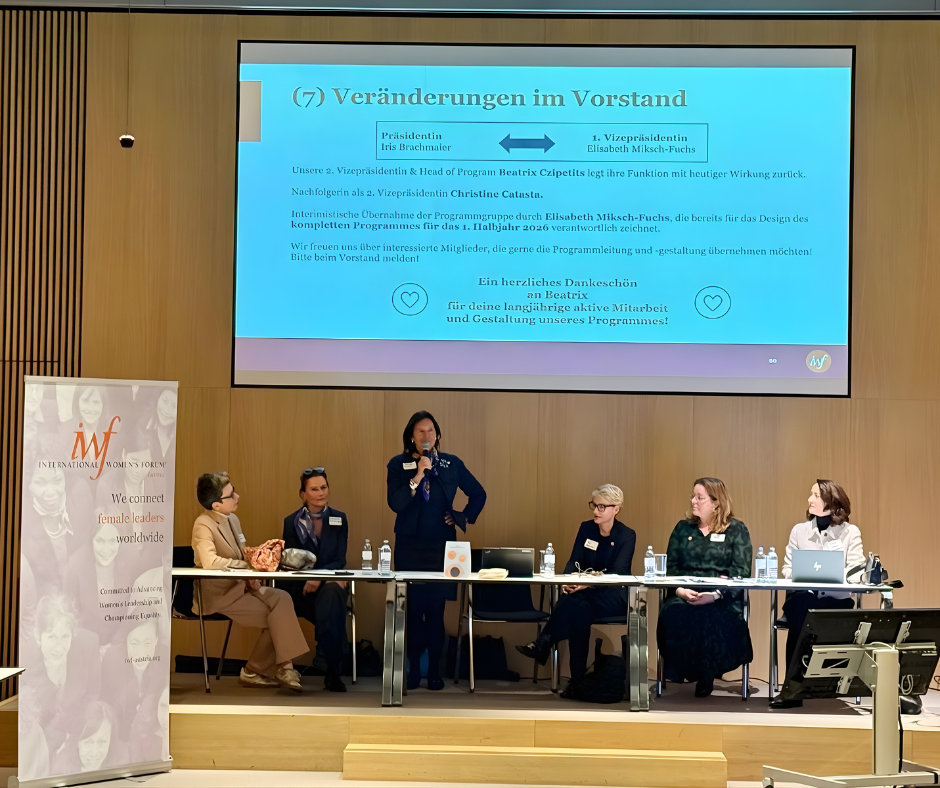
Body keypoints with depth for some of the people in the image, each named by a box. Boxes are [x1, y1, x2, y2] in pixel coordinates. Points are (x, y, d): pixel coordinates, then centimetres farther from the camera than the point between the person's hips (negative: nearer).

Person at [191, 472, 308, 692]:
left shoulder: (232, 520, 11)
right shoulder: (203, 525, -16)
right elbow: (210, 562, -31)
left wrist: (250, 577, -5)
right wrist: (247, 566, -20)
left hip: (239, 585, 8)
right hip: (218, 595, -8)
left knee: (282, 598, -14)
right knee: (275, 614, -17)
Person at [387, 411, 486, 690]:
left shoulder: (452, 464, 6)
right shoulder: (398, 464, 1)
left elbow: (479, 494, 16)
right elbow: (395, 503, -11)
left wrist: (464, 518, 5)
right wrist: (417, 477, -19)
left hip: (442, 544, 1)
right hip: (409, 545, -1)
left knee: (436, 609, 0)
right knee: (413, 608, -1)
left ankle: (434, 671, 5)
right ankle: (413, 669, 5)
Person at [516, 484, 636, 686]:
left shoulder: (627, 536, -5)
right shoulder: (586, 529, 9)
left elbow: (617, 573, -16)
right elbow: (574, 561, 2)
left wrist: (589, 583, -34)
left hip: (614, 596, -4)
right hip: (585, 592, 4)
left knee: (577, 603, -36)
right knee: (579, 609, -34)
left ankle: (542, 645, -35)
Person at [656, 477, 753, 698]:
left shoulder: (736, 530, 8)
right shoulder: (683, 528, 18)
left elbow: (742, 572, -3)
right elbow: (670, 567, 13)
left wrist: (714, 594, -17)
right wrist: (680, 590, -9)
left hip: (722, 599, -3)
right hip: (685, 596, 3)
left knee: (705, 618, -36)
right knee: (673, 614, -33)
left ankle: (704, 676, -15)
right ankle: (679, 673, -20)